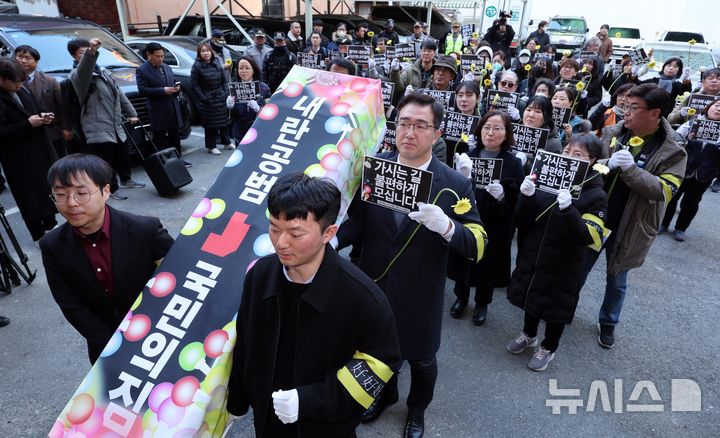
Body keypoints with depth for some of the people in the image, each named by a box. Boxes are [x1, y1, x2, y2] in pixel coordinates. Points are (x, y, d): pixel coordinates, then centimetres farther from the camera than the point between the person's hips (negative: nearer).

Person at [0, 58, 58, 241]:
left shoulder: (22, 91, 9)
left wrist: (42, 118, 1)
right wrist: (28, 124, -21)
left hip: (40, 150, 7)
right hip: (19, 160, -7)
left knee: (49, 190, 14)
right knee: (30, 196, 3)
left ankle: (50, 226, 31)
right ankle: (39, 236, 15)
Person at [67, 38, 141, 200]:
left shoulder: (103, 71, 14)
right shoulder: (76, 75, -12)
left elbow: (119, 93, 21)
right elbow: (85, 71, -37)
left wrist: (131, 113, 20)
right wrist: (91, 52, -54)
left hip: (116, 126, 8)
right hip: (98, 129, -8)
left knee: (123, 156, 20)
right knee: (107, 161, -2)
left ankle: (126, 180, 39)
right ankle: (112, 189, 12)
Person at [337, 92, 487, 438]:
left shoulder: (455, 185, -16)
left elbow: (477, 245, -17)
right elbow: (357, 220, -3)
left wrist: (446, 226, -37)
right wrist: (334, 239, -23)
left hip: (419, 297, -2)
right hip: (374, 286, 2)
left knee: (421, 359, 22)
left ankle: (417, 408, 56)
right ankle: (385, 393, 60)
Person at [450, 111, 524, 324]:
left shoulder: (513, 164, -8)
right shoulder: (467, 156, -5)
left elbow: (517, 203, -9)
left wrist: (501, 196, -28)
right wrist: (462, 178, -27)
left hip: (494, 229, -1)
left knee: (488, 266, 14)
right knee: (462, 263, 15)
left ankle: (482, 303, 41)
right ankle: (461, 297, 43)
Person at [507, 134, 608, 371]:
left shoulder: (596, 196, -12)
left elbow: (589, 237, -23)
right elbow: (520, 222, -7)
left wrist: (568, 209, -38)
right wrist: (526, 197, -26)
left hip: (563, 266, -3)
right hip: (530, 258, 3)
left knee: (556, 306, 14)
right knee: (530, 297, 21)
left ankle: (548, 348, 40)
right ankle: (528, 335, 49)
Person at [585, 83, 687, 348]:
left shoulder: (672, 152, -11)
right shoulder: (613, 132, -3)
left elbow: (664, 190, -21)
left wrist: (631, 169, -33)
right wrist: (608, 164, -22)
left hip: (627, 228, -2)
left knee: (616, 281, 16)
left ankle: (608, 323, 39)